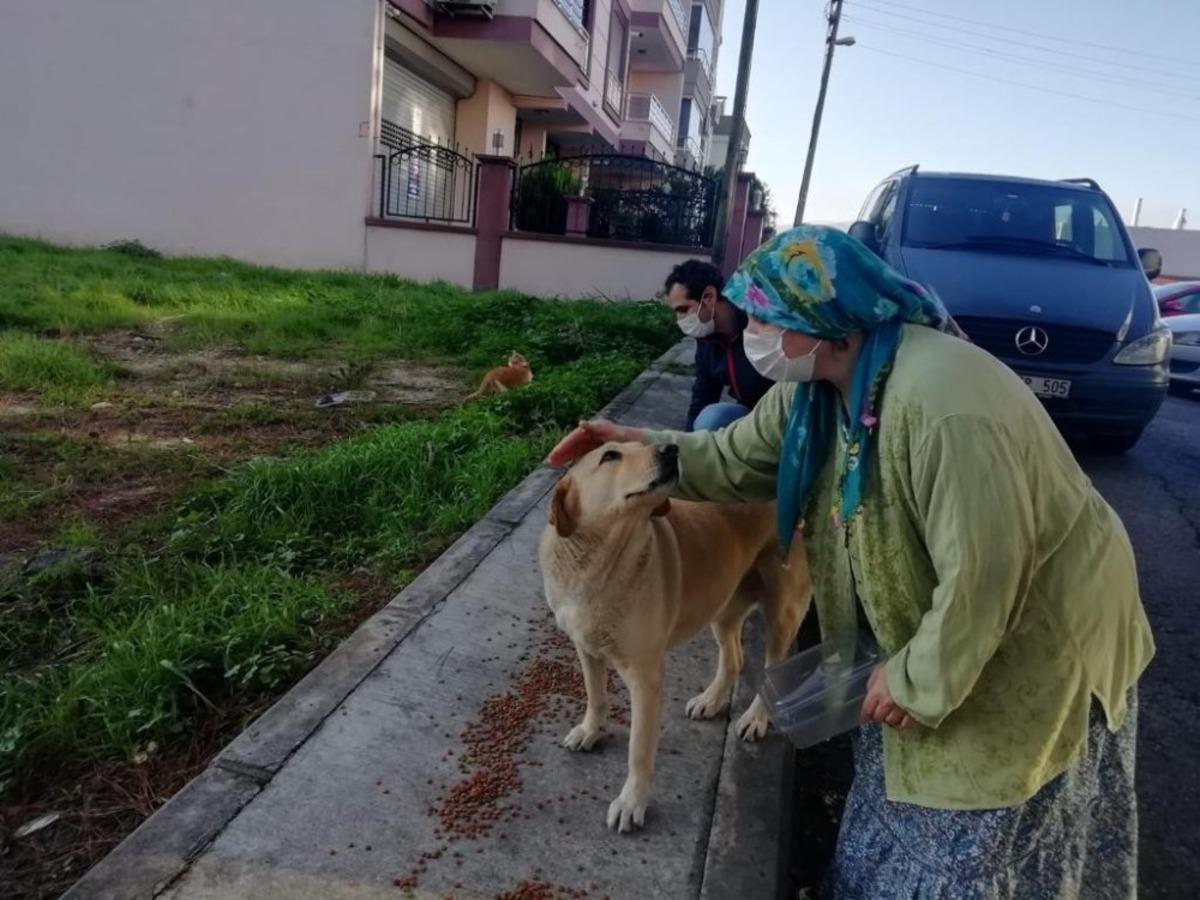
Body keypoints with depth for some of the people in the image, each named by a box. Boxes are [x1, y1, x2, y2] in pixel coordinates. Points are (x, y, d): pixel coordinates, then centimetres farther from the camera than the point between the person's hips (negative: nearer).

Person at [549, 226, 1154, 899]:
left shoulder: (944, 405, -36)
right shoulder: (816, 386, -8)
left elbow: (981, 574, -32)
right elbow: (737, 459, 6)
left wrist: (919, 678, -21)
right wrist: (641, 446, 1)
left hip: (1037, 633, -8)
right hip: (932, 626, 8)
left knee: (978, 841, 12)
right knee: (909, 806, 25)